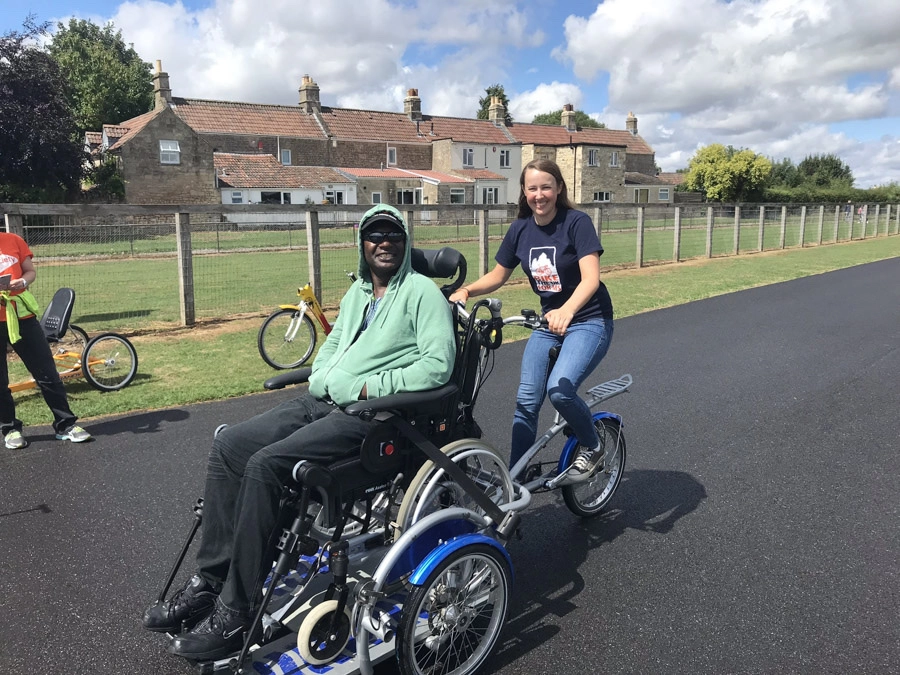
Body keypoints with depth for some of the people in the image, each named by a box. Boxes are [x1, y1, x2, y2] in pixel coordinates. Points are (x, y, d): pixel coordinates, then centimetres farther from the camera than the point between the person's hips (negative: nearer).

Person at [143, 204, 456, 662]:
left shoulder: (422, 292, -2)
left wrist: (371, 386, -16)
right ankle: (208, 582, 2)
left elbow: (438, 364, -13)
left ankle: (236, 612, -13)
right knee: (228, 445, -6)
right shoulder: (357, 292, 23)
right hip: (322, 400, 9)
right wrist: (324, 376, 6)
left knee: (264, 465, -25)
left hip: (368, 414, -8)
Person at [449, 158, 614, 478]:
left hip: (589, 321, -5)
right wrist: (466, 290, -9)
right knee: (526, 399, -4)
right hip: (549, 322, 5)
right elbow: (497, 275, 11)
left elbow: (591, 278, -25)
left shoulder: (577, 222, -14)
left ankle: (592, 446, 5)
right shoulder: (520, 229, 1)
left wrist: (567, 311, -44)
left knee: (559, 389, -25)